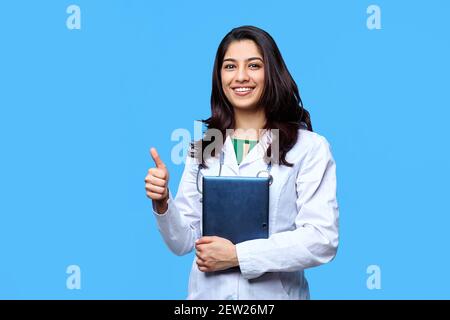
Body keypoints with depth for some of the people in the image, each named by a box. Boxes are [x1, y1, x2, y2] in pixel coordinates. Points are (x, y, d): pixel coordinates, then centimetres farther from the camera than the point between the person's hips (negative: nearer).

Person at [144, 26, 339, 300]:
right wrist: (163, 204, -16)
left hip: (274, 294, -3)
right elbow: (184, 243, 2)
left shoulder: (310, 148, -10)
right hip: (207, 293, 3)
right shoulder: (203, 147, 1)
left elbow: (322, 240, -16)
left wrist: (237, 255, -18)